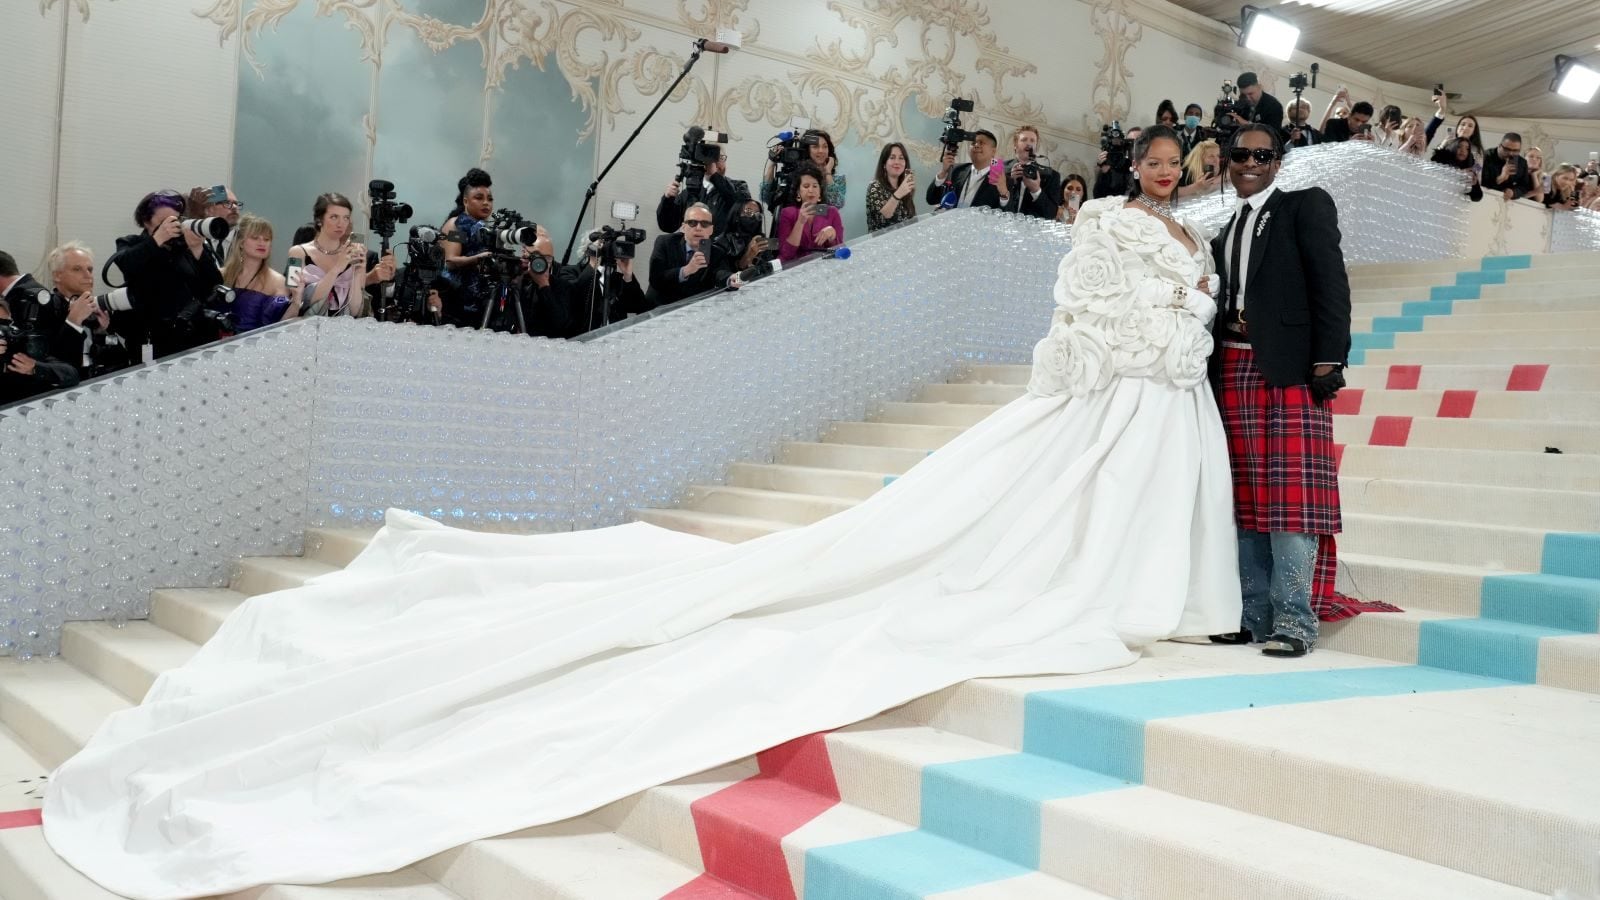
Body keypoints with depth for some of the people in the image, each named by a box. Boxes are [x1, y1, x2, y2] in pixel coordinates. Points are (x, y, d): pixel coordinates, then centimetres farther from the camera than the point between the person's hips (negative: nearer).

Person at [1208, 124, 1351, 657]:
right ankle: (1253, 617, 10)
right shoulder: (1223, 230, 23)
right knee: (1245, 500, 5)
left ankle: (1294, 622, -7)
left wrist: (1328, 359, -14)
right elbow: (1219, 301, 16)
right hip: (1232, 371, 6)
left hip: (1290, 369, -5)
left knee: (1291, 497, -9)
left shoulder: (1306, 206, 7)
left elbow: (1330, 283, -4)